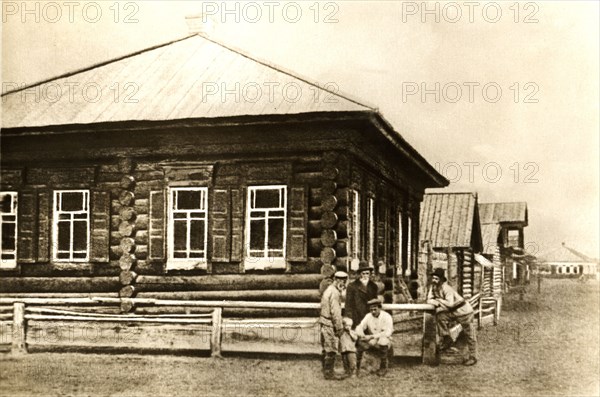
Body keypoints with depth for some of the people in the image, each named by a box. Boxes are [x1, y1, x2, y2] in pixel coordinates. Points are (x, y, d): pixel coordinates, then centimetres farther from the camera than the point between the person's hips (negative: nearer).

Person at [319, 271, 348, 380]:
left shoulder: (328, 290, 16)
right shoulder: (334, 293, -16)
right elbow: (335, 312, -20)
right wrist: (339, 327, -15)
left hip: (324, 323, 10)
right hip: (330, 324, -10)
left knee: (326, 349, 15)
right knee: (331, 350, -4)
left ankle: (326, 371, 23)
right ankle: (329, 373, 0)